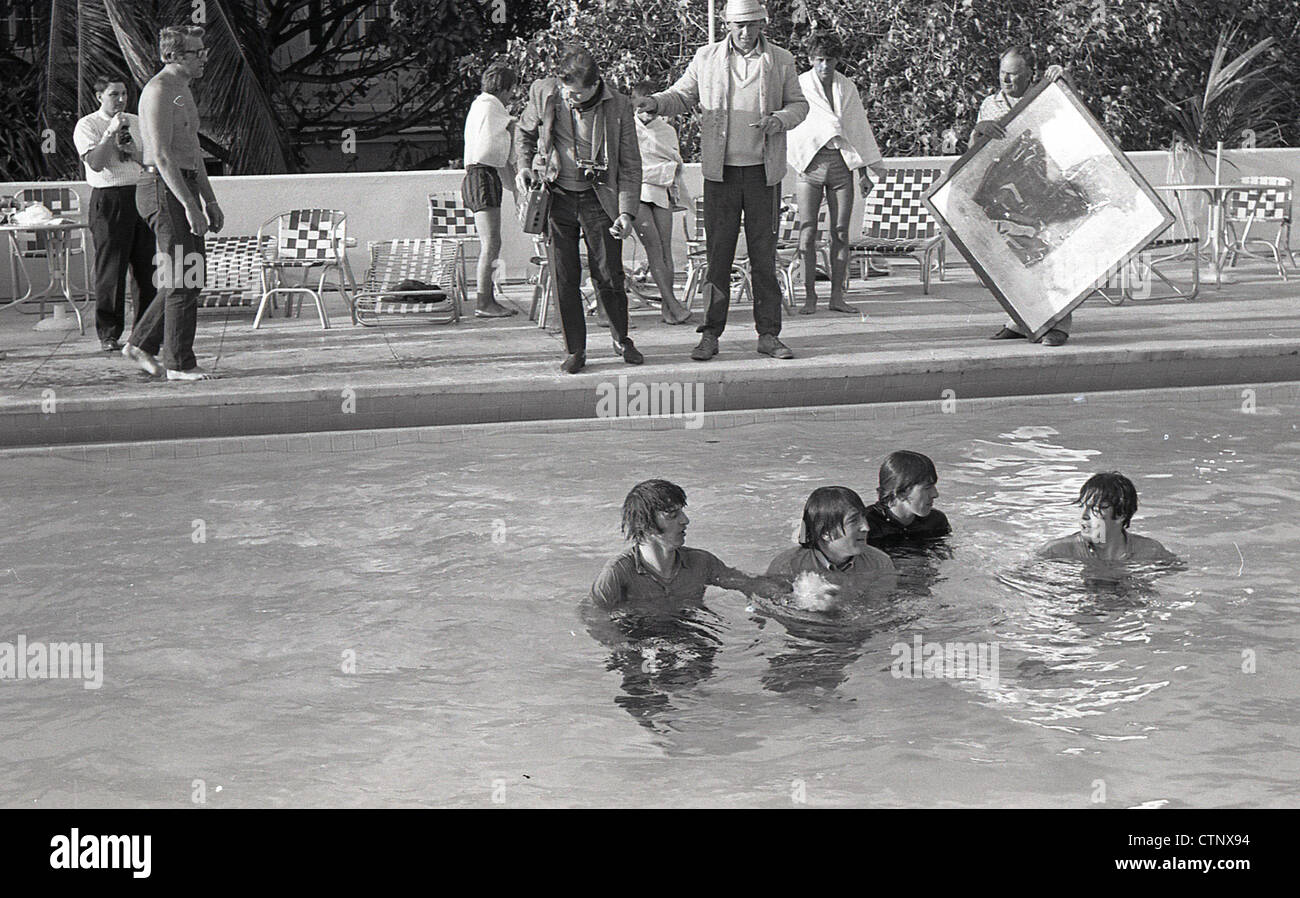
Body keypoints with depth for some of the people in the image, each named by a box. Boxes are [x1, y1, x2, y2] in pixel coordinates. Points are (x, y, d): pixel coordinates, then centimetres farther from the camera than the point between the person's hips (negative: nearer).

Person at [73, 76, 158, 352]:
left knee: (147, 266, 5)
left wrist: (133, 150, -5)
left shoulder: (136, 123, 16)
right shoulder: (87, 125, 0)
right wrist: (111, 133, -19)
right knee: (111, 269, -3)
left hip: (142, 195, 5)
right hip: (109, 199, -5)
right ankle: (109, 335, 5)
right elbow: (95, 163, -14)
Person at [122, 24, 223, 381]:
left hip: (184, 188, 10)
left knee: (188, 277, 11)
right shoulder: (159, 91, -14)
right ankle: (179, 364, -1)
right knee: (183, 279, -7)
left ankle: (141, 344, 18)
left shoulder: (182, 91, 19)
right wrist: (189, 204, -25)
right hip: (165, 190, -10)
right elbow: (162, 155, -21)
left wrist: (209, 200, 21)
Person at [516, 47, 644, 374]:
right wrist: (524, 165, 0)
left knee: (609, 276, -1)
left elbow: (630, 165, -3)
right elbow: (526, 131, 16)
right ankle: (575, 350, 12)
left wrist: (627, 212, -12)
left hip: (597, 200, -1)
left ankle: (621, 340, 22)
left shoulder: (617, 107, -9)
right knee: (564, 279, 1)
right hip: (556, 198, 1)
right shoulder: (543, 93, -6)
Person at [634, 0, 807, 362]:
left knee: (764, 254, 3)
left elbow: (799, 104, 12)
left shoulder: (780, 60, 5)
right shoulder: (706, 58, 5)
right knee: (717, 253, 0)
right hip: (721, 171, 0)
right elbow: (681, 96, 12)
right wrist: (654, 102, -9)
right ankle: (710, 334, 5)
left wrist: (778, 120, -10)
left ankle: (768, 334, 9)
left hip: (763, 170, 0)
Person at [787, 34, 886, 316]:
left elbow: (859, 129, 17)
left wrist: (865, 170, 15)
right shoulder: (799, 86, 3)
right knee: (807, 231, -7)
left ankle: (837, 295, 4)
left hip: (841, 162, 3)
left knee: (841, 232, 0)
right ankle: (809, 296, -2)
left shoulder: (847, 88, 13)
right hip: (811, 163, -3)